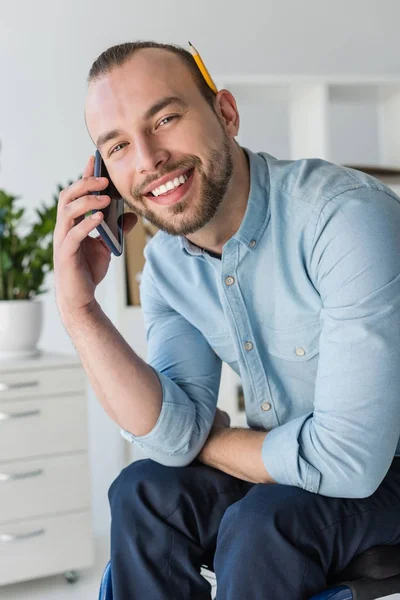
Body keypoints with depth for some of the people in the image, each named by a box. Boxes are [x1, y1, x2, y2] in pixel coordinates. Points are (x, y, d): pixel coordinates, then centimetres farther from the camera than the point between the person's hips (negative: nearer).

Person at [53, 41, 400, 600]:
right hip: (276, 466, 6)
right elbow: (178, 438, -12)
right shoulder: (164, 264, -4)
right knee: (141, 494, -13)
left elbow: (348, 456, -30)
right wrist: (80, 308, -21)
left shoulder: (350, 216, -28)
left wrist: (207, 441, -12)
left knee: (263, 525, -29)